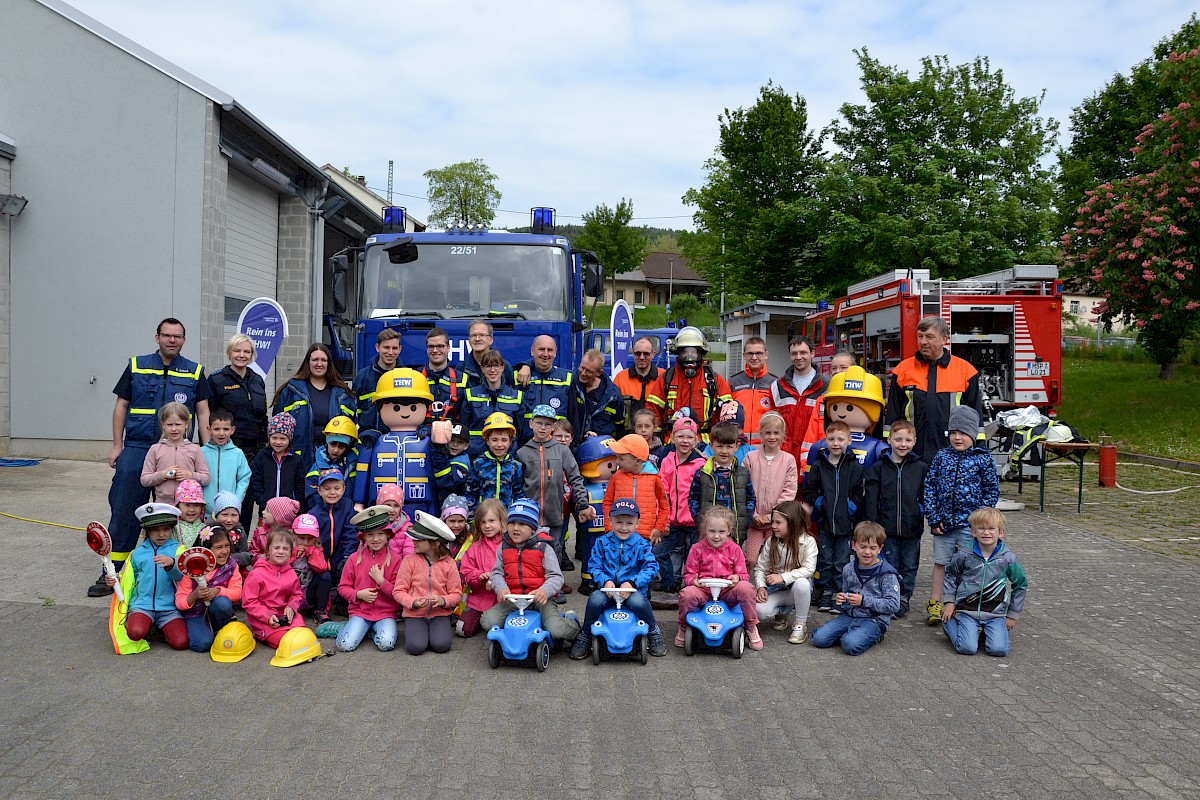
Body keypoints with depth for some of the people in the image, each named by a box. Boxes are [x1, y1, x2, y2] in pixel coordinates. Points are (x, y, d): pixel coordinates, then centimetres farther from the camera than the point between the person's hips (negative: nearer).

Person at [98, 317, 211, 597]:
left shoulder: (195, 372, 8)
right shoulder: (136, 366, 8)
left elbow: (203, 412, 7)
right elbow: (121, 406, 9)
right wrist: (117, 445, 2)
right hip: (136, 450, 0)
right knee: (124, 512, -1)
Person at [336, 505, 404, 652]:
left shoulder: (394, 560, -1)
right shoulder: (354, 559, 4)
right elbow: (343, 587, 7)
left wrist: (381, 581, -15)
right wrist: (359, 594, -11)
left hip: (385, 612, -1)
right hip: (359, 611, 1)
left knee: (386, 644, -27)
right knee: (345, 645, -22)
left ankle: (375, 629, 6)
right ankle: (362, 628, 10)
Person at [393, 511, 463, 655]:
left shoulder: (449, 563, -2)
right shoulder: (410, 561, -4)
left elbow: (456, 594, -1)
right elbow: (399, 591, -3)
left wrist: (443, 600, -22)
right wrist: (413, 603, -21)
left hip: (440, 613, 0)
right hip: (415, 613, 0)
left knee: (441, 645, -23)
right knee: (415, 647, -23)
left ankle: (441, 629, 10)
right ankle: (415, 631, 10)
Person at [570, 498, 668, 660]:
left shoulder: (642, 545, 0)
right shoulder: (602, 542, 5)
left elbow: (651, 567, -11)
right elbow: (594, 566, 2)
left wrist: (632, 582, -25)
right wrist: (605, 581, -19)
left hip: (634, 588, -1)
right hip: (608, 588, 2)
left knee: (638, 602, -35)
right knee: (595, 600, -30)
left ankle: (653, 631, -2)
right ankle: (585, 636, -3)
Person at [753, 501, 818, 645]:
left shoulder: (808, 542, -13)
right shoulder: (770, 543, -2)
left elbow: (809, 569, -22)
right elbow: (760, 568, 0)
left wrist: (783, 577, -30)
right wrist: (761, 587, -18)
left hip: (796, 589, -2)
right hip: (777, 590, 2)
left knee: (802, 583, -39)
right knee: (759, 611, -27)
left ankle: (800, 625, -15)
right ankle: (782, 611, 11)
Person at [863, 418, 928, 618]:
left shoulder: (921, 468, 1)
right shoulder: (879, 467, 0)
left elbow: (927, 497, 7)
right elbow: (870, 499, -2)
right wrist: (871, 525, -7)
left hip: (912, 528, 1)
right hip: (887, 527, -1)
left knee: (909, 566, 12)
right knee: (889, 566, 7)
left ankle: (904, 598, 27)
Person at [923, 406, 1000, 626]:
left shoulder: (983, 459, -2)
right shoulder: (941, 457, 3)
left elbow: (992, 489, 0)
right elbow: (930, 486, 2)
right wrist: (933, 518, -5)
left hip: (970, 522, -2)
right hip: (944, 521, 2)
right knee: (940, 562, 10)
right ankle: (934, 604, 20)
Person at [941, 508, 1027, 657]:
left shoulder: (1008, 559, -5)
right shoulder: (964, 556, -6)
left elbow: (1020, 585, 10)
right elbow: (950, 574, 13)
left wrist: (1013, 615, 12)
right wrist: (950, 601, 8)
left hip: (995, 614, 1)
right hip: (967, 610, -1)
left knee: (999, 650, -17)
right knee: (968, 648, -17)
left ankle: (985, 632, 15)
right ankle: (949, 622, 13)